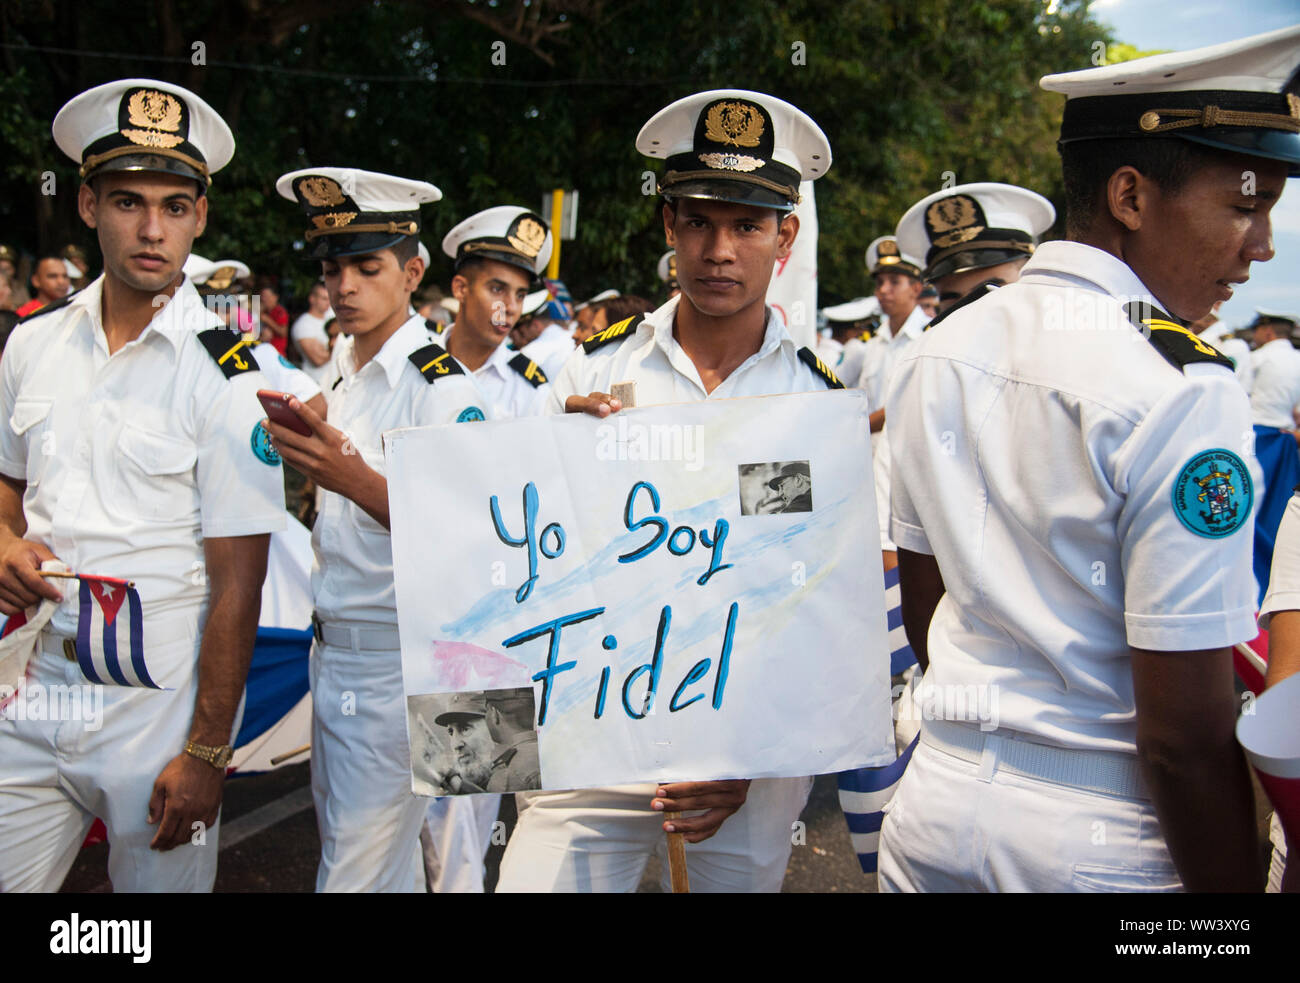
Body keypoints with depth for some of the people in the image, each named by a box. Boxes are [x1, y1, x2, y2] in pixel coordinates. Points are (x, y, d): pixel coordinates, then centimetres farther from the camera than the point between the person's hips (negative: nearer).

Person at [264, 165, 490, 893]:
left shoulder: (443, 388, -16)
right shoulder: (340, 375, 10)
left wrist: (353, 478, -33)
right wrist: (304, 451, 5)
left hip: (396, 664, -8)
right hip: (333, 653, 9)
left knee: (361, 872, -2)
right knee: (341, 841, 21)